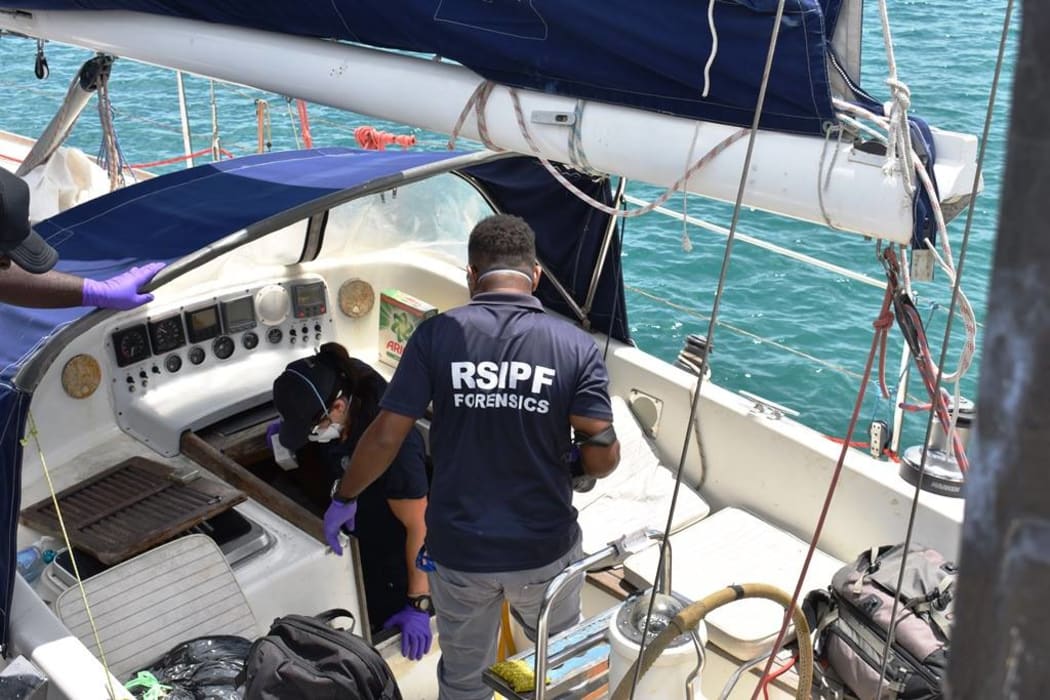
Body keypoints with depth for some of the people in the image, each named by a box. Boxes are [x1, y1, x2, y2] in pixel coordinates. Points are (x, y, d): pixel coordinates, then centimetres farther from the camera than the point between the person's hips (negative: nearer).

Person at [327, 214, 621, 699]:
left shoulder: (436, 336, -11)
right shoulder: (576, 346, -10)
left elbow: (385, 437, -11)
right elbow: (603, 456, -13)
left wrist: (344, 498, 6)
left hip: (459, 548, 0)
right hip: (546, 548, 0)